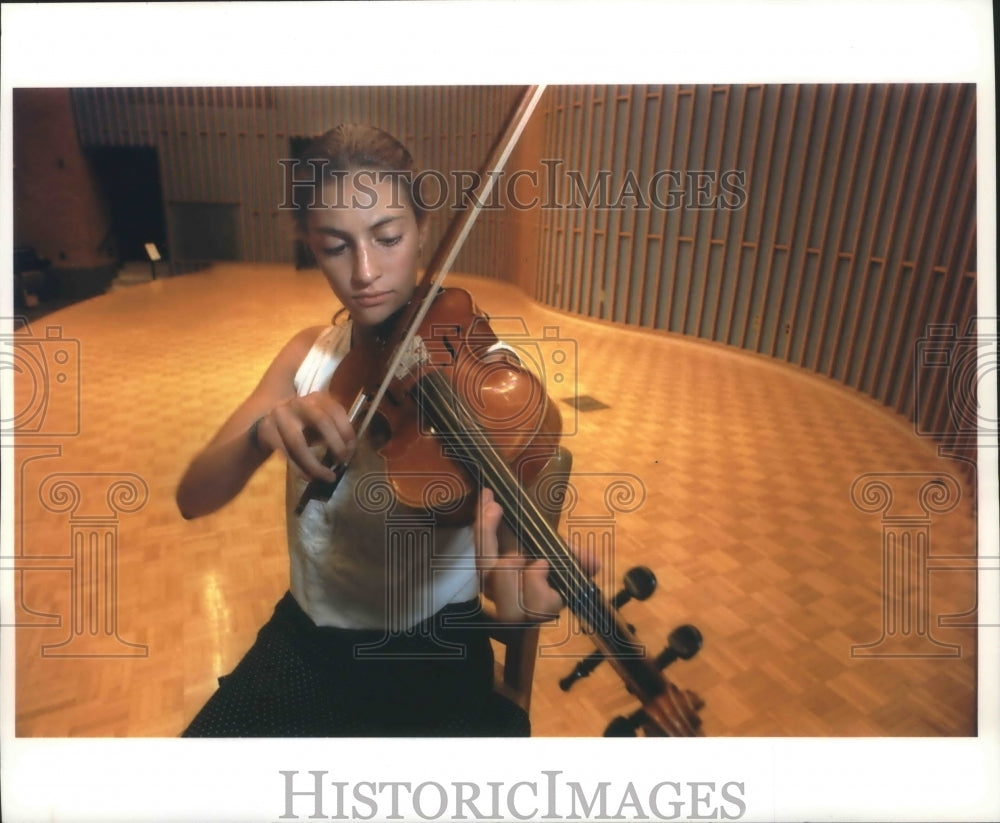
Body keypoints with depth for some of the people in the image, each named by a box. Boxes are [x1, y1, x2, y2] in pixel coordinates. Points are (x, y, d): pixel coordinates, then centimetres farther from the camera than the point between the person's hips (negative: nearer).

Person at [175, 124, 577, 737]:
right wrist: (263, 434, -27)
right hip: (306, 638, 3)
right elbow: (193, 497, -6)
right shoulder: (310, 353, 0)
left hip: (432, 651, -2)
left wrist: (518, 580, -43)